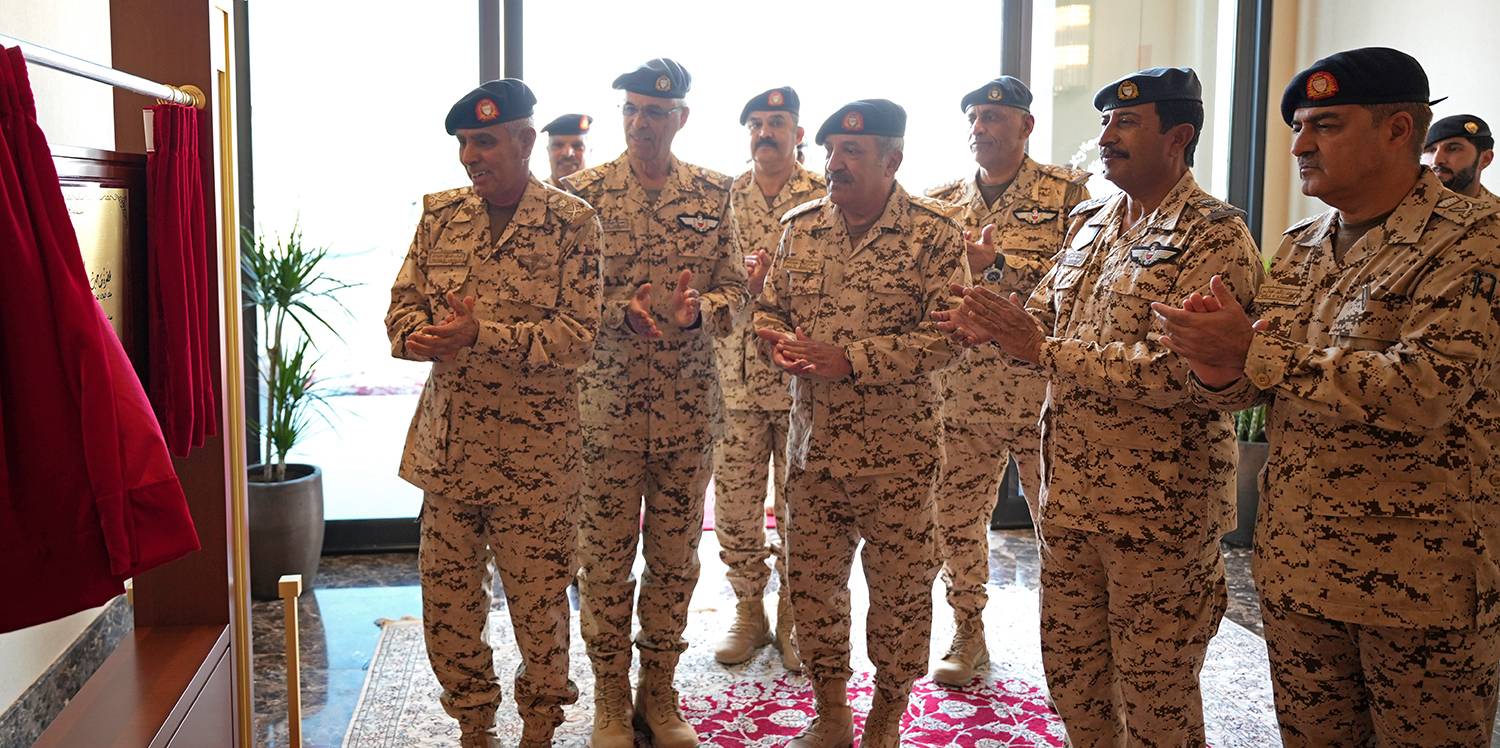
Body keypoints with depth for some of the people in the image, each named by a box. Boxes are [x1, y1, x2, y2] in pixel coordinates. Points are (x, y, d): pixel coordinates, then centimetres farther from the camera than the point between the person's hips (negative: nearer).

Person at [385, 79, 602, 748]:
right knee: (447, 595, 13)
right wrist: (421, 336, -15)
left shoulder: (572, 223, -7)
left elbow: (577, 336, -15)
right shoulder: (440, 214, 7)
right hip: (447, 442, 5)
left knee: (538, 599, 7)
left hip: (533, 451, -4)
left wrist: (481, 335, -24)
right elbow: (402, 304, 8)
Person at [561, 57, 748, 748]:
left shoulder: (713, 193, 5)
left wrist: (698, 309, -16)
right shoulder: (584, 191, -1)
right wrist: (620, 310, -20)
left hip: (691, 405, 2)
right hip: (605, 400, -2)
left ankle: (660, 691, 27)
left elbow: (736, 288, 5)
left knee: (676, 553, 11)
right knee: (604, 554, 6)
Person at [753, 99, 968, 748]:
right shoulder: (801, 226, 6)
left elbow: (949, 336, -16)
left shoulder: (933, 233, -9)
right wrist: (777, 341, -10)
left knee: (901, 589, 8)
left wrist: (848, 359, -22)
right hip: (812, 445, 4)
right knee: (811, 580, 13)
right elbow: (769, 307, 14)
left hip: (899, 455, -4)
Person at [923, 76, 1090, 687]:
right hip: (960, 390, 4)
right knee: (955, 516, 11)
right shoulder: (941, 203, 12)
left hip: (1045, 390, -4)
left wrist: (998, 263, -19)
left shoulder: (1066, 191, -1)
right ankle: (968, 635, 29)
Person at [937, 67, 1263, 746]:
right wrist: (997, 326, -8)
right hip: (1070, 488, 7)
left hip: (1157, 505, -7)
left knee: (1154, 691, 9)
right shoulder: (1091, 220, 11)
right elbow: (1046, 318, 15)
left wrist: (1042, 348, -22)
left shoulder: (1214, 235, -12)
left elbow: (1177, 369, -23)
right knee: (1070, 667, 19)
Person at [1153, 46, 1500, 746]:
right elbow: (1250, 384, 8)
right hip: (1294, 567, 6)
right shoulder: (1298, 247, 8)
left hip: (1421, 582, -5)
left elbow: (1425, 392, -25)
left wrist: (1255, 354, -22)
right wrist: (1221, 369, -16)